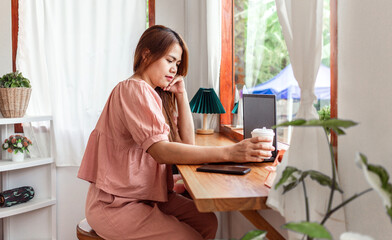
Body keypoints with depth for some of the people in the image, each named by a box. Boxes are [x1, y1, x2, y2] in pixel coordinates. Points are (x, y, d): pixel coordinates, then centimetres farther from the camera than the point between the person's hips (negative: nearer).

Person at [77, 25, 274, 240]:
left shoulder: (157, 94, 12)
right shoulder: (134, 89, -17)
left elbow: (187, 142, 9)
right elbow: (161, 151, -29)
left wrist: (181, 95, 1)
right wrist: (228, 153, -36)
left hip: (146, 195, 8)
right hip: (116, 204, -8)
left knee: (207, 222, -2)